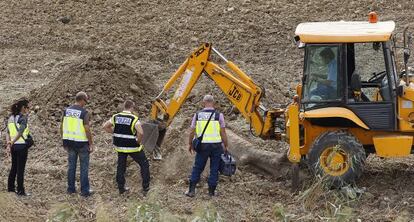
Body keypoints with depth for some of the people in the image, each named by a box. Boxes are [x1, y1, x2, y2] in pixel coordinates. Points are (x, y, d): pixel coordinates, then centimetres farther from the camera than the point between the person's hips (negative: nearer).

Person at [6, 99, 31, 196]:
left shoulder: (11, 118, 9)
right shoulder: (23, 118, -13)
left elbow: (8, 133, 4)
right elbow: (20, 133, -20)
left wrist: (9, 144, -1)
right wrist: (11, 143, -13)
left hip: (14, 146, 7)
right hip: (22, 145, -7)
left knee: (14, 167, 19)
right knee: (20, 169, -3)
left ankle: (10, 187, 26)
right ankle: (20, 191, 0)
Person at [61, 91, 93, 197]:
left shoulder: (67, 110, 2)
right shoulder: (84, 112, -15)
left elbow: (62, 127, 7)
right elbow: (87, 129, -17)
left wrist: (64, 141, 17)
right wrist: (91, 144, -9)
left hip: (69, 142, 5)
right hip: (81, 143, -5)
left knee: (71, 165, 15)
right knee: (84, 167, 4)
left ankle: (71, 188, 19)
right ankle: (85, 190, 6)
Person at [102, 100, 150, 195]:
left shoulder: (116, 117, -1)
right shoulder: (134, 119, -16)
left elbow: (105, 126, 3)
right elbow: (140, 133, -29)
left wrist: (114, 133, 8)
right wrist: (138, 141, -11)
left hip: (120, 147, 5)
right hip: (133, 147, -4)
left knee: (121, 166, 19)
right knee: (144, 165, 11)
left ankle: (121, 188, 24)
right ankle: (146, 188, 11)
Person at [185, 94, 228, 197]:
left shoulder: (198, 115, 1)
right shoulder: (218, 115, -5)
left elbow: (191, 132, 4)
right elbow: (223, 133, -6)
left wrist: (190, 144, 18)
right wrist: (225, 146, 5)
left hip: (202, 145, 1)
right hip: (216, 145, -1)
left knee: (197, 168, 11)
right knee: (214, 169, 9)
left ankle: (192, 190, 7)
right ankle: (211, 191, 12)